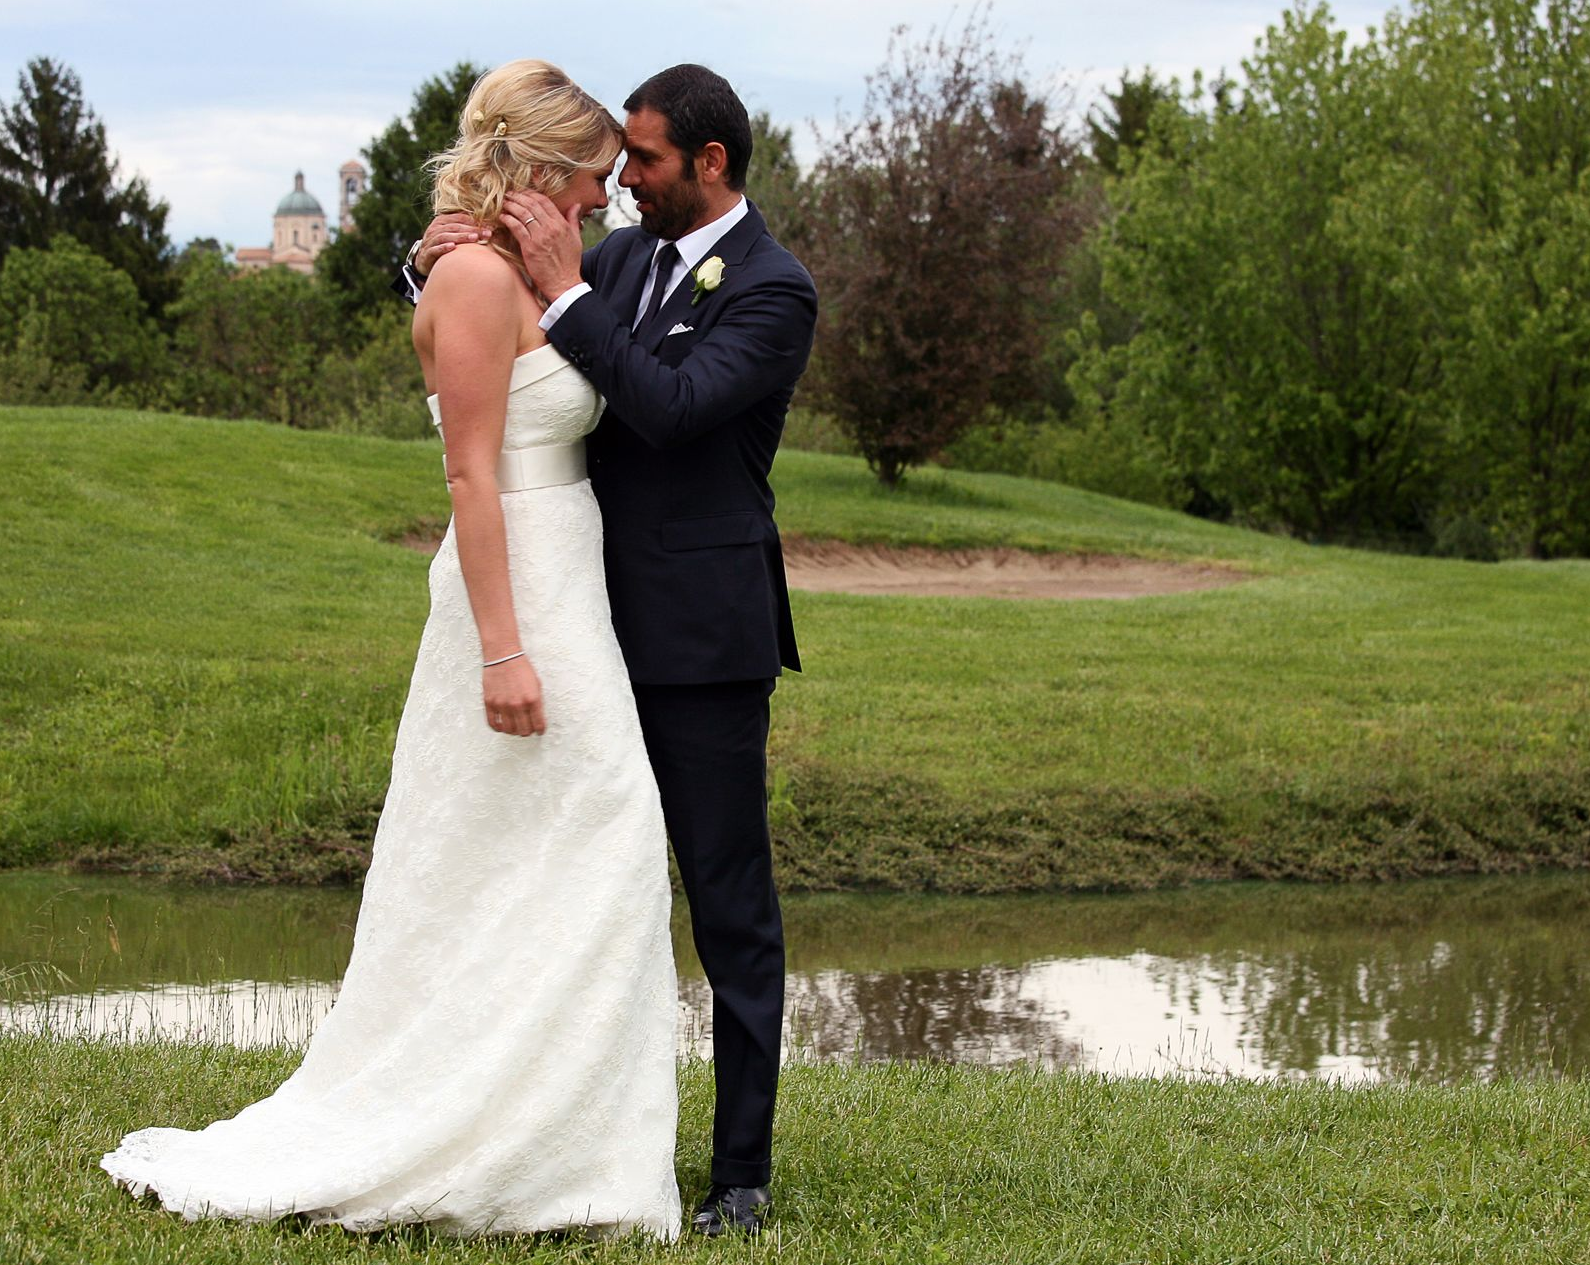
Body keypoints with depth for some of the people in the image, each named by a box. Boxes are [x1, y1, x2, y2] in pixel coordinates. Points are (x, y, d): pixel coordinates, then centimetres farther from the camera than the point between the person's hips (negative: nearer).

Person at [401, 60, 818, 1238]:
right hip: (605, 624, 8)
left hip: (702, 638, -8)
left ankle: (743, 1174, 6)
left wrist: (564, 287, -25)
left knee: (731, 906, 0)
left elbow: (668, 408, -24)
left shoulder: (775, 291, -11)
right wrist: (436, 258, -7)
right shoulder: (629, 255, 11)